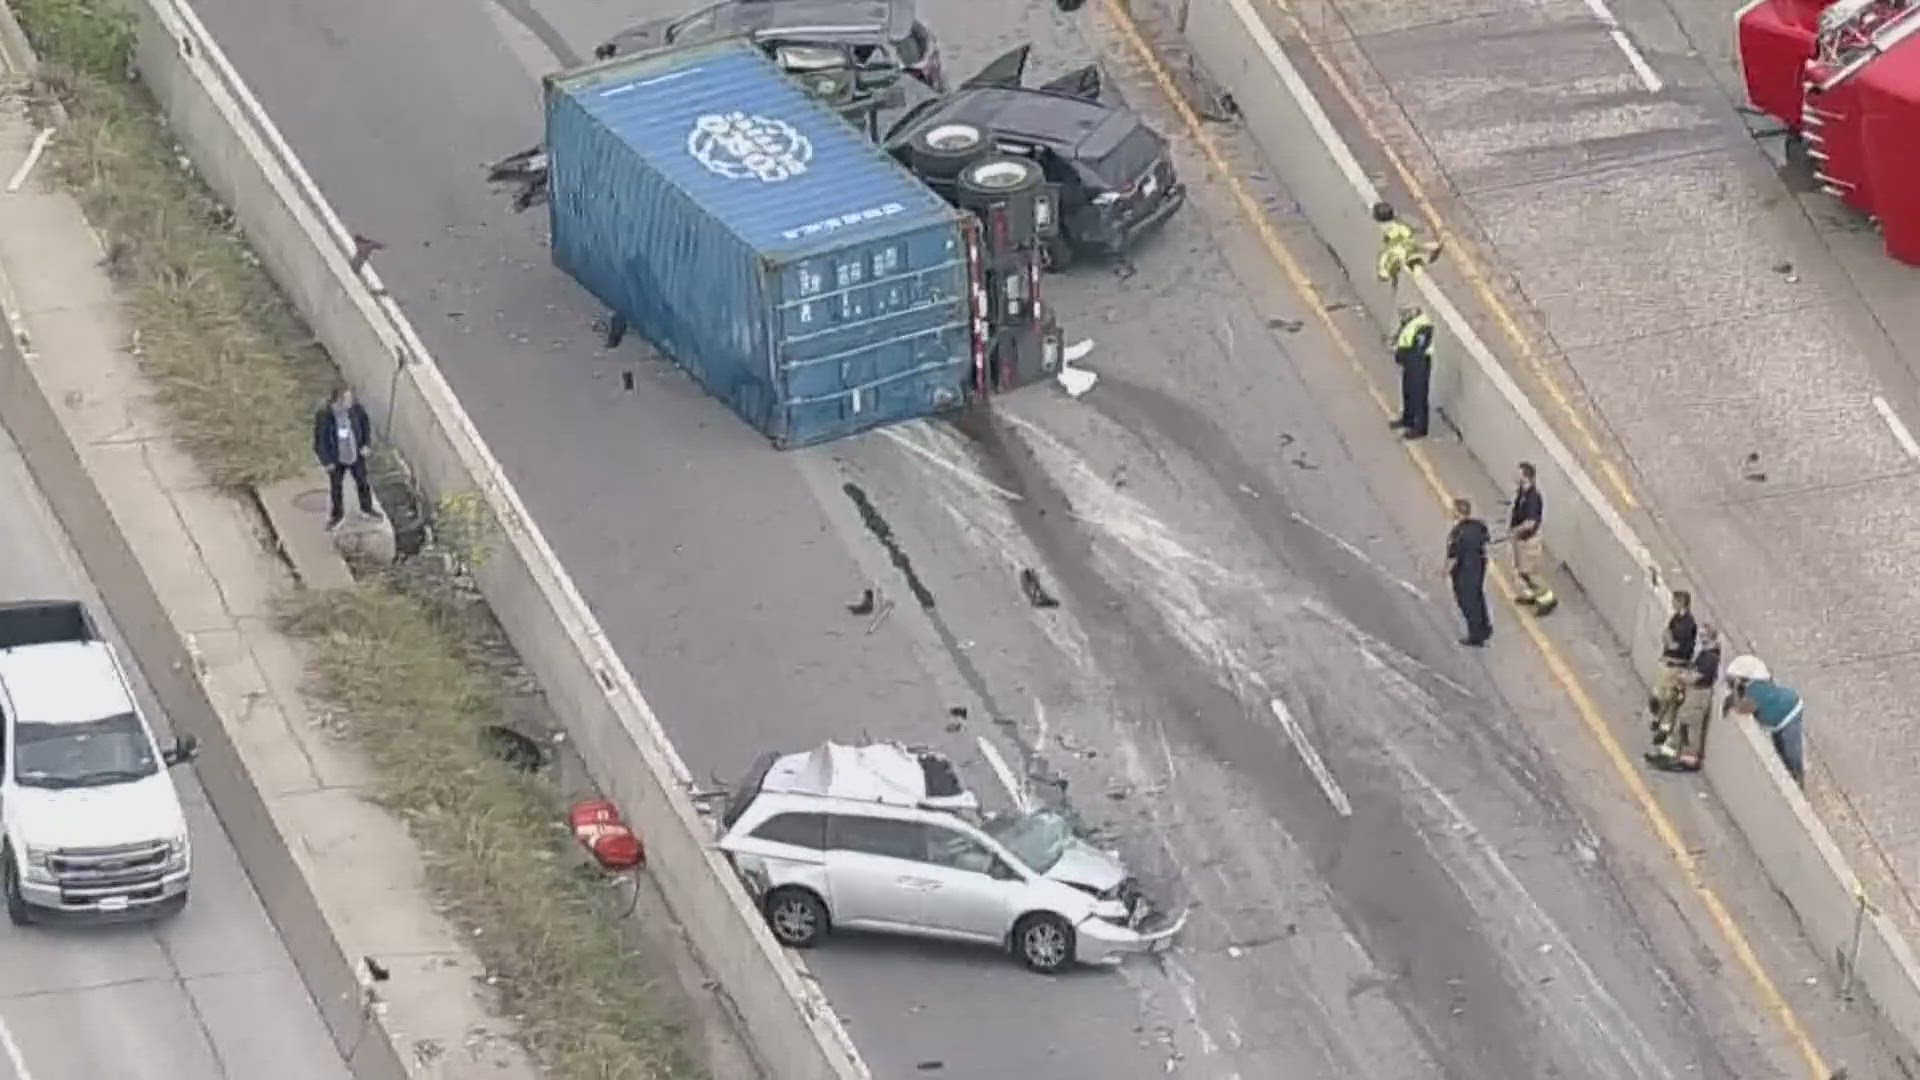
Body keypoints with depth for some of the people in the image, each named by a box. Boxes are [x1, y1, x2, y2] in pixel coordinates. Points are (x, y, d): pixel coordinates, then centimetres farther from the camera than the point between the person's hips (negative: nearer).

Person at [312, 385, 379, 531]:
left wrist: (367, 444, -3)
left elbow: (365, 423, -1)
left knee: (362, 482, 23)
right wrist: (326, 461, -13)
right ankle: (337, 515, 44)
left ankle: (366, 508, 49)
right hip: (337, 459, -3)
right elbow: (319, 440, -19)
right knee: (335, 487, 19)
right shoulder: (323, 416, -31)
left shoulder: (355, 408, -22)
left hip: (356, 454, 3)